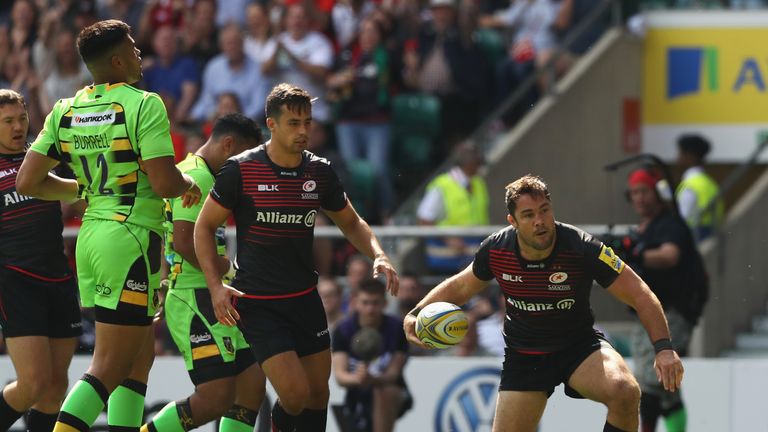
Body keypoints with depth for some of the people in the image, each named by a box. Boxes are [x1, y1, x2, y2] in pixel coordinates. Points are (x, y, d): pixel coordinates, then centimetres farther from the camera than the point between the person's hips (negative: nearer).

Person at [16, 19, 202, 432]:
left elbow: (27, 182, 4)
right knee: (111, 367, -8)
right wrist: (189, 184, 4)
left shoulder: (65, 111, 7)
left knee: (139, 356, 18)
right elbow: (165, 184, -18)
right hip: (131, 238, -8)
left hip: (91, 235, 8)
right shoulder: (144, 105, -12)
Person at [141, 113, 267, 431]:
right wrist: (232, 269, -14)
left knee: (252, 382, 7)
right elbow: (185, 242, -22)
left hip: (215, 301, 11)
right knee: (217, 397, -16)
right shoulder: (196, 177, -13)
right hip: (196, 300, -11)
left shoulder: (206, 177, 20)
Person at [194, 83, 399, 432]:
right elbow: (205, 225, -2)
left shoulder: (320, 173, 2)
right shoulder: (241, 170, -10)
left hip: (305, 298, 5)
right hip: (256, 304, -5)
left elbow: (350, 222, 18)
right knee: (295, 394, -15)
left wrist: (378, 256, -1)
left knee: (318, 395, 7)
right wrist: (215, 286, -12)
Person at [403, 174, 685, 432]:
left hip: (579, 347, -3)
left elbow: (640, 296, -19)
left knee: (625, 391, -32)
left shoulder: (582, 248, -23)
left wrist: (663, 347, -31)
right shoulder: (495, 250, -13)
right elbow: (460, 286, 9)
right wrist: (416, 314, -4)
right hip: (523, 355, 3)